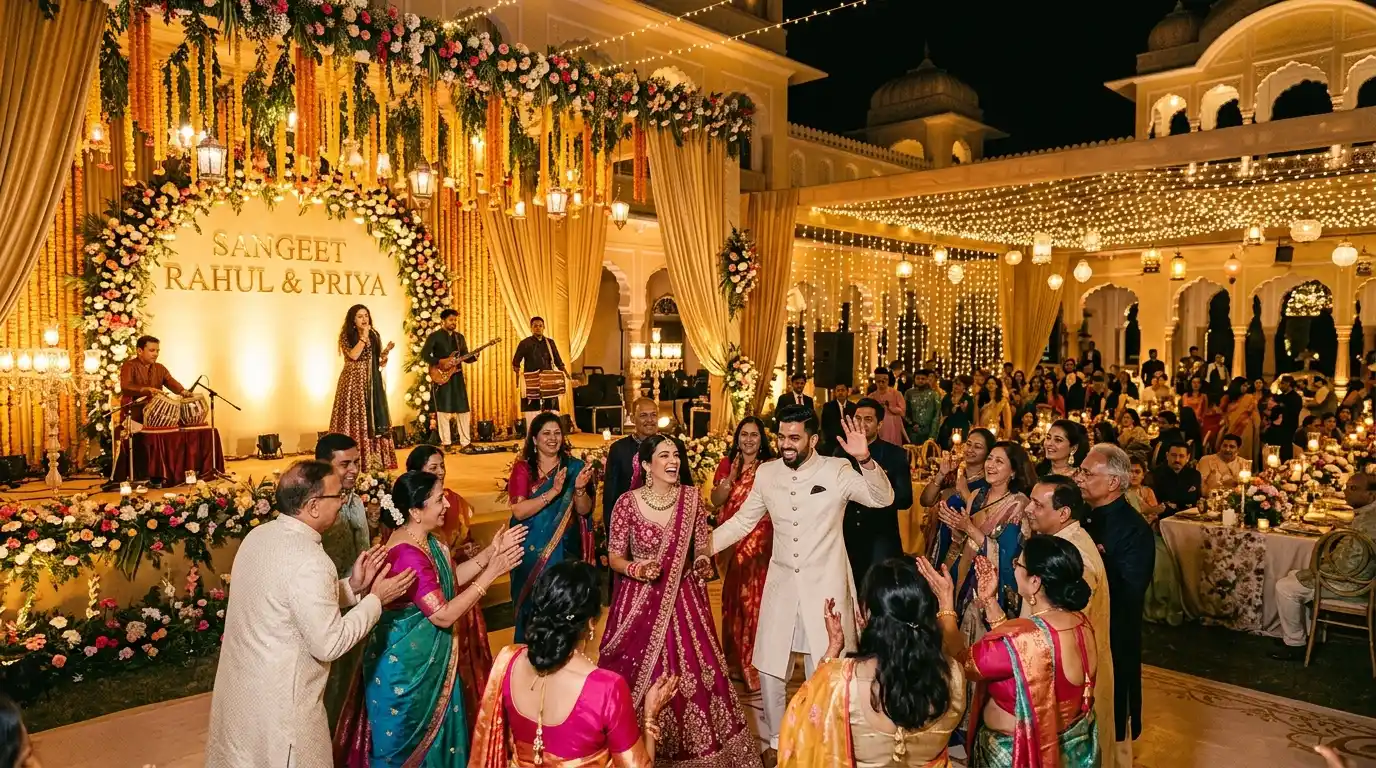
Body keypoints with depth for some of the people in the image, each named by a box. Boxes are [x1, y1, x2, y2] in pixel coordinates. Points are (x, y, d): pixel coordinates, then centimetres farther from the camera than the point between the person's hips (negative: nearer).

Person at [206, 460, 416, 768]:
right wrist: (375, 599, -13)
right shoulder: (309, 561, -28)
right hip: (276, 701, -8)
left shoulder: (258, 536, -1)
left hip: (240, 685, 8)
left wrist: (351, 587, 3)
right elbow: (329, 645, -23)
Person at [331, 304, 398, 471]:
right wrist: (364, 336, -15)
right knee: (355, 417, -5)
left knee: (374, 418, 4)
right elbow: (354, 355, -19)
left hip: (372, 382, 5)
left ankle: (375, 459, 9)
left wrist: (386, 351, -5)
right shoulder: (346, 335, -3)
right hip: (354, 381, -5)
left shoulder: (375, 335, 10)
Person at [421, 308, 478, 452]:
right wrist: (440, 361, -19)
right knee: (443, 410, -2)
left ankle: (465, 442, 7)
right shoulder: (434, 336, -2)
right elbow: (424, 354, -9)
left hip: (457, 377, 5)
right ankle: (446, 443, 5)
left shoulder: (460, 337, 14)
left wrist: (474, 357, -7)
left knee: (463, 409, 2)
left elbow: (465, 358, 14)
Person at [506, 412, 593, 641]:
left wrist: (579, 489, -24)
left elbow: (584, 510, -4)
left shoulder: (574, 467, 0)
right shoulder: (522, 468, -5)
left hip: (566, 550, 1)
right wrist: (553, 492, -27)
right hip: (532, 551, -1)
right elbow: (518, 511, -17)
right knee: (532, 607, 9)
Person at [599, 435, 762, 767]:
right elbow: (614, 556, -3)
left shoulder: (692, 497, -3)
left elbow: (703, 545, 6)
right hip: (640, 602, -2)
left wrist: (703, 562, -15)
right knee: (640, 674, 7)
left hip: (684, 600, 2)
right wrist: (636, 569, -22)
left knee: (692, 672, 4)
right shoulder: (627, 502, -10)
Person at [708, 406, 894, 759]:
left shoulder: (836, 470, -9)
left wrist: (865, 459, -32)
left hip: (825, 585, -3)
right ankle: (776, 739, 32)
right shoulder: (766, 473, 1)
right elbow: (742, 521, 9)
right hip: (781, 584, 4)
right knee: (770, 667, 11)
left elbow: (883, 498, -15)